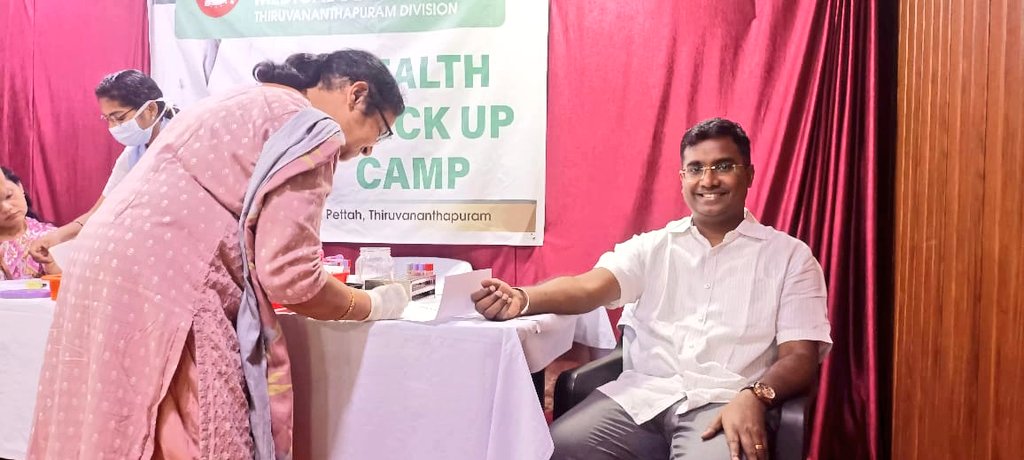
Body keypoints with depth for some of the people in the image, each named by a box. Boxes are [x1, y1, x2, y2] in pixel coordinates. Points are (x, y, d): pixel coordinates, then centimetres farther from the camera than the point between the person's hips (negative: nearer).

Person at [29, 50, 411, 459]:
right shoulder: (310, 128, -6)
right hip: (163, 292, -10)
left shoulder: (246, 103, 22)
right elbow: (289, 278, -12)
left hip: (108, 275, 10)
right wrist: (375, 305, 5)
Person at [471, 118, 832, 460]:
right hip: (641, 395, 2)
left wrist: (754, 397, -20)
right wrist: (522, 299, -23)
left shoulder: (790, 256, 10)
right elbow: (590, 287, -2)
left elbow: (800, 356, 3)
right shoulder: (652, 246, 15)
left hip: (723, 403, -2)